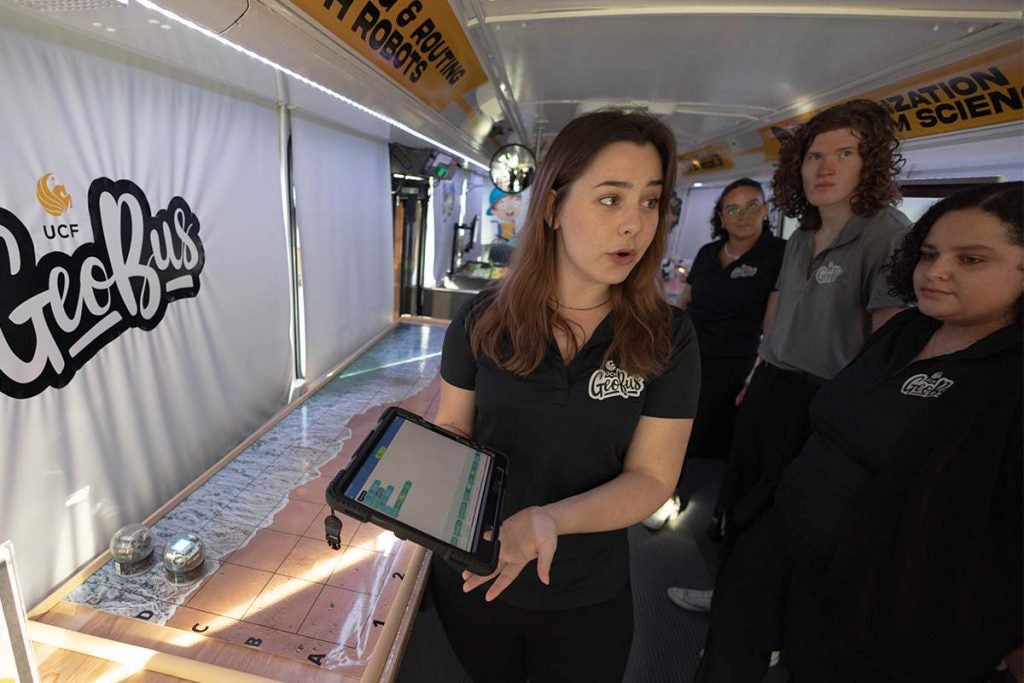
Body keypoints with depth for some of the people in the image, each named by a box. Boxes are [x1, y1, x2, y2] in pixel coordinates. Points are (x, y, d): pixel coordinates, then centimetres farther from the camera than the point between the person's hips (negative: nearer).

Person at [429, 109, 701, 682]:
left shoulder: (668, 338, -14)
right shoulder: (483, 320, -12)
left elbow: (652, 477, -14)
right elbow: (451, 432, -3)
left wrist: (550, 519, -31)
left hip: (586, 599, 0)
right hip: (473, 573, 1)